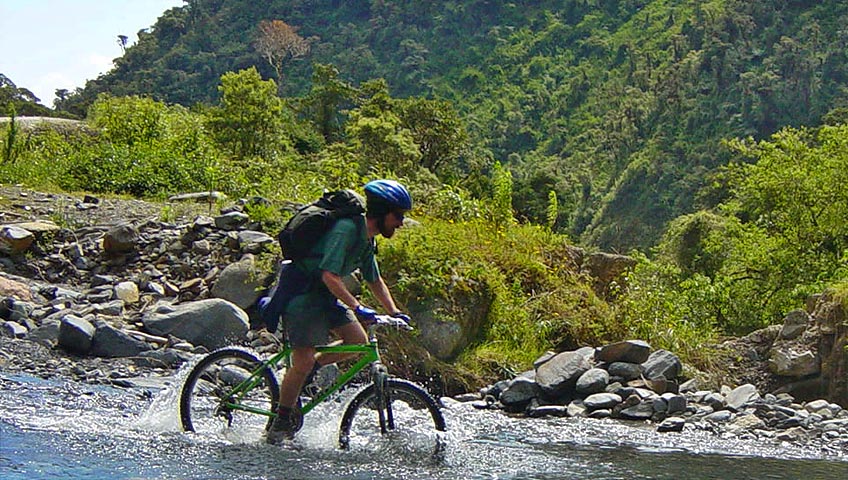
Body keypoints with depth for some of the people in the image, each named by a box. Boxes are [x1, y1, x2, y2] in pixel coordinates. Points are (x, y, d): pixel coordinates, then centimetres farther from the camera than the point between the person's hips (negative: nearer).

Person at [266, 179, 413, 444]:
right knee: (304, 362, -13)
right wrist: (357, 307, -39)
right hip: (301, 291, -9)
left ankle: (300, 375, 12)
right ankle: (280, 422, 4)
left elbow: (375, 280, 18)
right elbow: (330, 275, -32)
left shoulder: (367, 240, 7)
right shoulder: (346, 229, -23)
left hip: (324, 295, 9)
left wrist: (393, 310, 5)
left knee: (359, 340, -4)